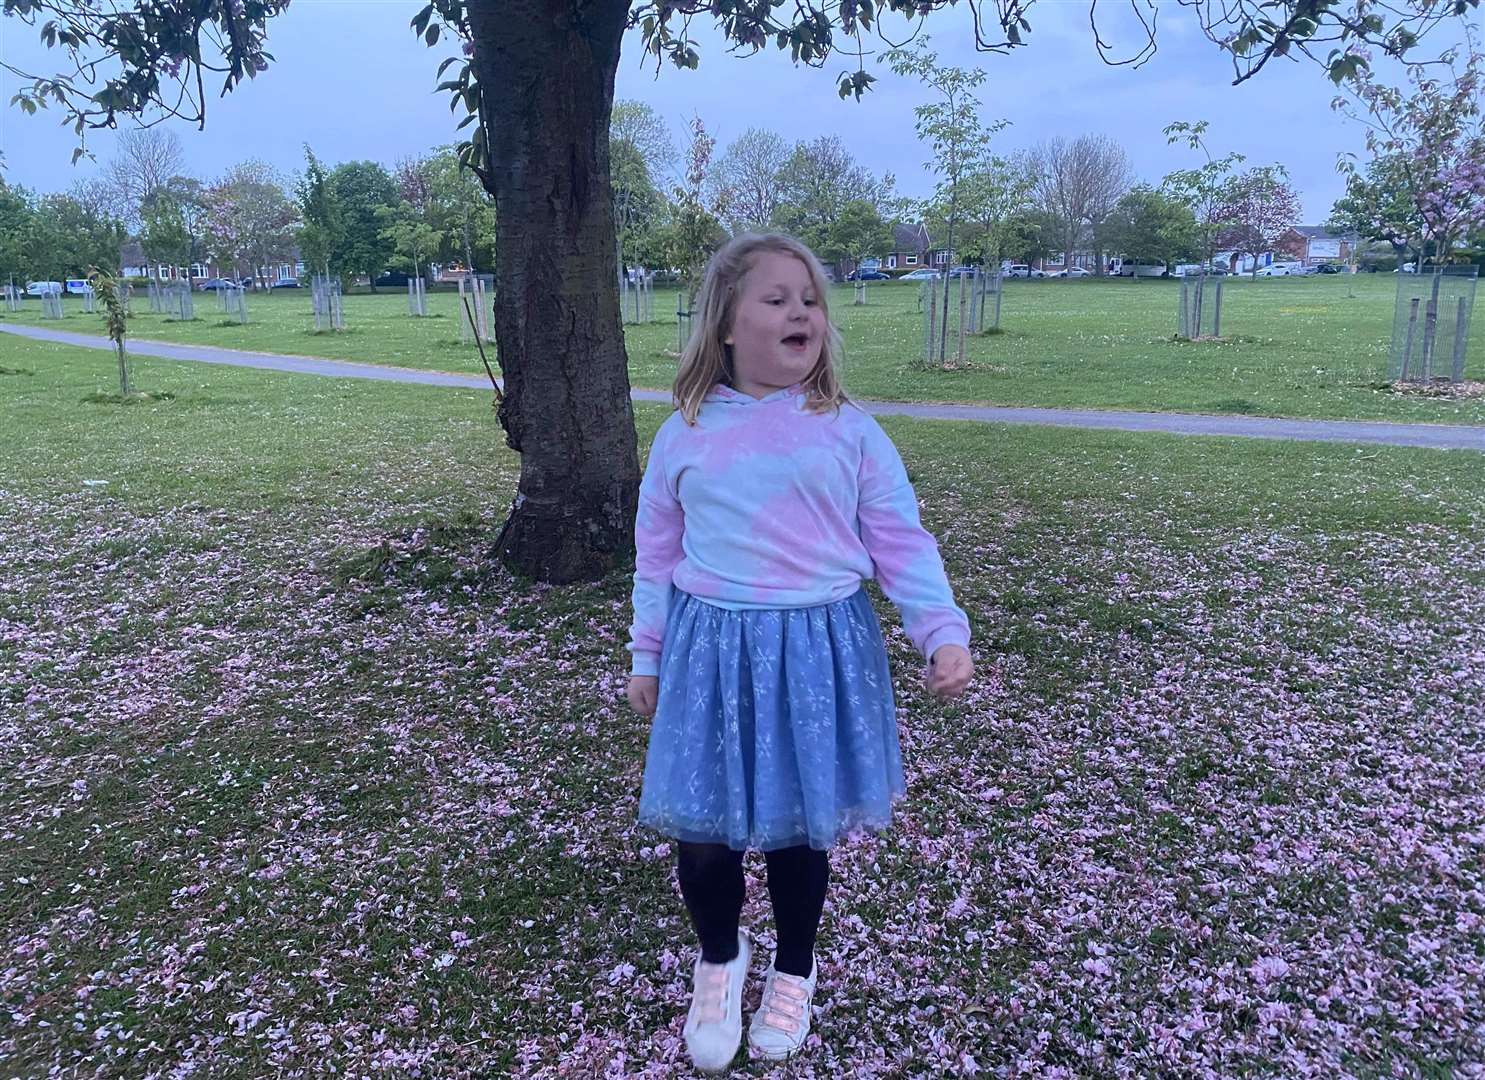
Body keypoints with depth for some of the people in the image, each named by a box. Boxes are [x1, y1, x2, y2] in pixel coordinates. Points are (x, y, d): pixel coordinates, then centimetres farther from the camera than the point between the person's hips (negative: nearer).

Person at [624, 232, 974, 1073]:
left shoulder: (851, 432, -2)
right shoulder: (684, 435, 2)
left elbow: (902, 545, 0)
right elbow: (658, 555, 9)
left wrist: (943, 633, -12)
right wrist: (648, 656, 12)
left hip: (819, 649, -1)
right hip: (710, 650, 1)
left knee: (799, 827, 11)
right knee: (703, 829, 8)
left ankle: (794, 973, 40)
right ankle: (720, 960, 40)